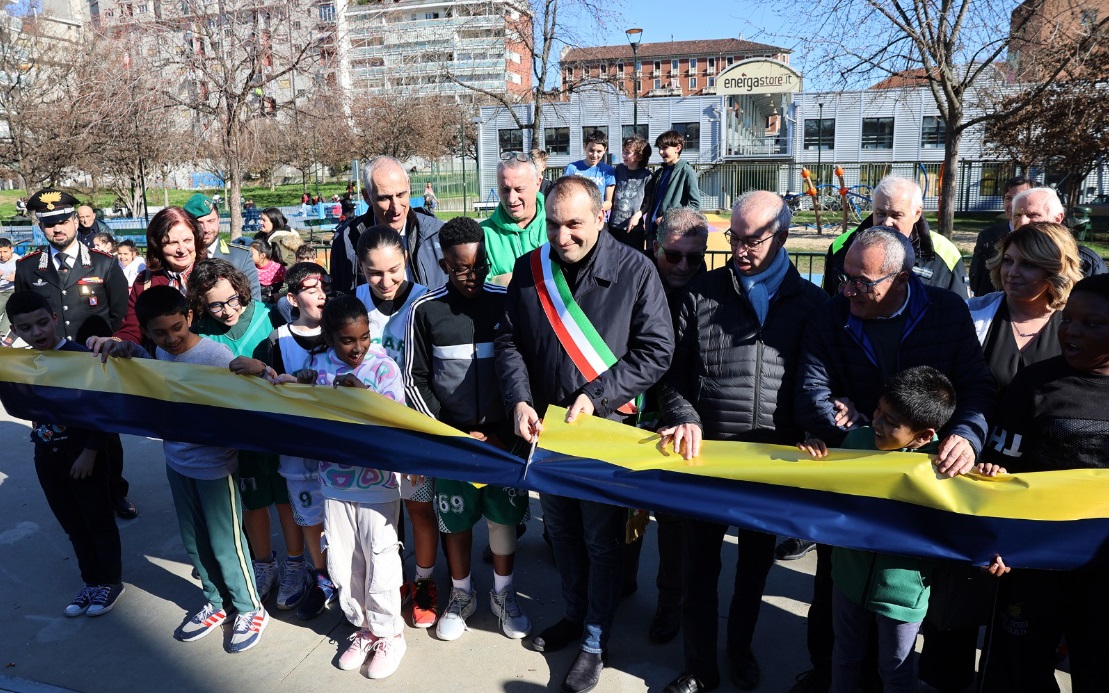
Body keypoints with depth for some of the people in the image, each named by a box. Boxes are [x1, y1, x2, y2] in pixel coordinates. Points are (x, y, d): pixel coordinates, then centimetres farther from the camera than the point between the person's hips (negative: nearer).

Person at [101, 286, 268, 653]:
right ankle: (217, 603, 39)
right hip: (177, 463, 7)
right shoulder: (157, 355, 1)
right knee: (195, 542, 19)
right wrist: (128, 352, 0)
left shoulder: (217, 356, -20)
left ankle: (250, 609, 26)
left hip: (214, 466, -6)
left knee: (226, 543, 6)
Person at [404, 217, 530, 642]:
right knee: (456, 519, 11)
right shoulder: (426, 310, -4)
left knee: (504, 514, 10)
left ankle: (503, 593, 32)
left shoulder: (508, 303, -3)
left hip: (503, 434, 0)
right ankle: (461, 594, 33)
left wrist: (508, 431, -6)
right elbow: (415, 379, 0)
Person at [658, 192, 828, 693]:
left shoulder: (811, 302, 2)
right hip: (708, 450, 0)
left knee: (756, 562, 18)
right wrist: (685, 417, -14)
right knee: (699, 564, 8)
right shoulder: (702, 294, 1)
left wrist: (813, 429, -11)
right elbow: (676, 369, 1)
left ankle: (740, 648, 42)